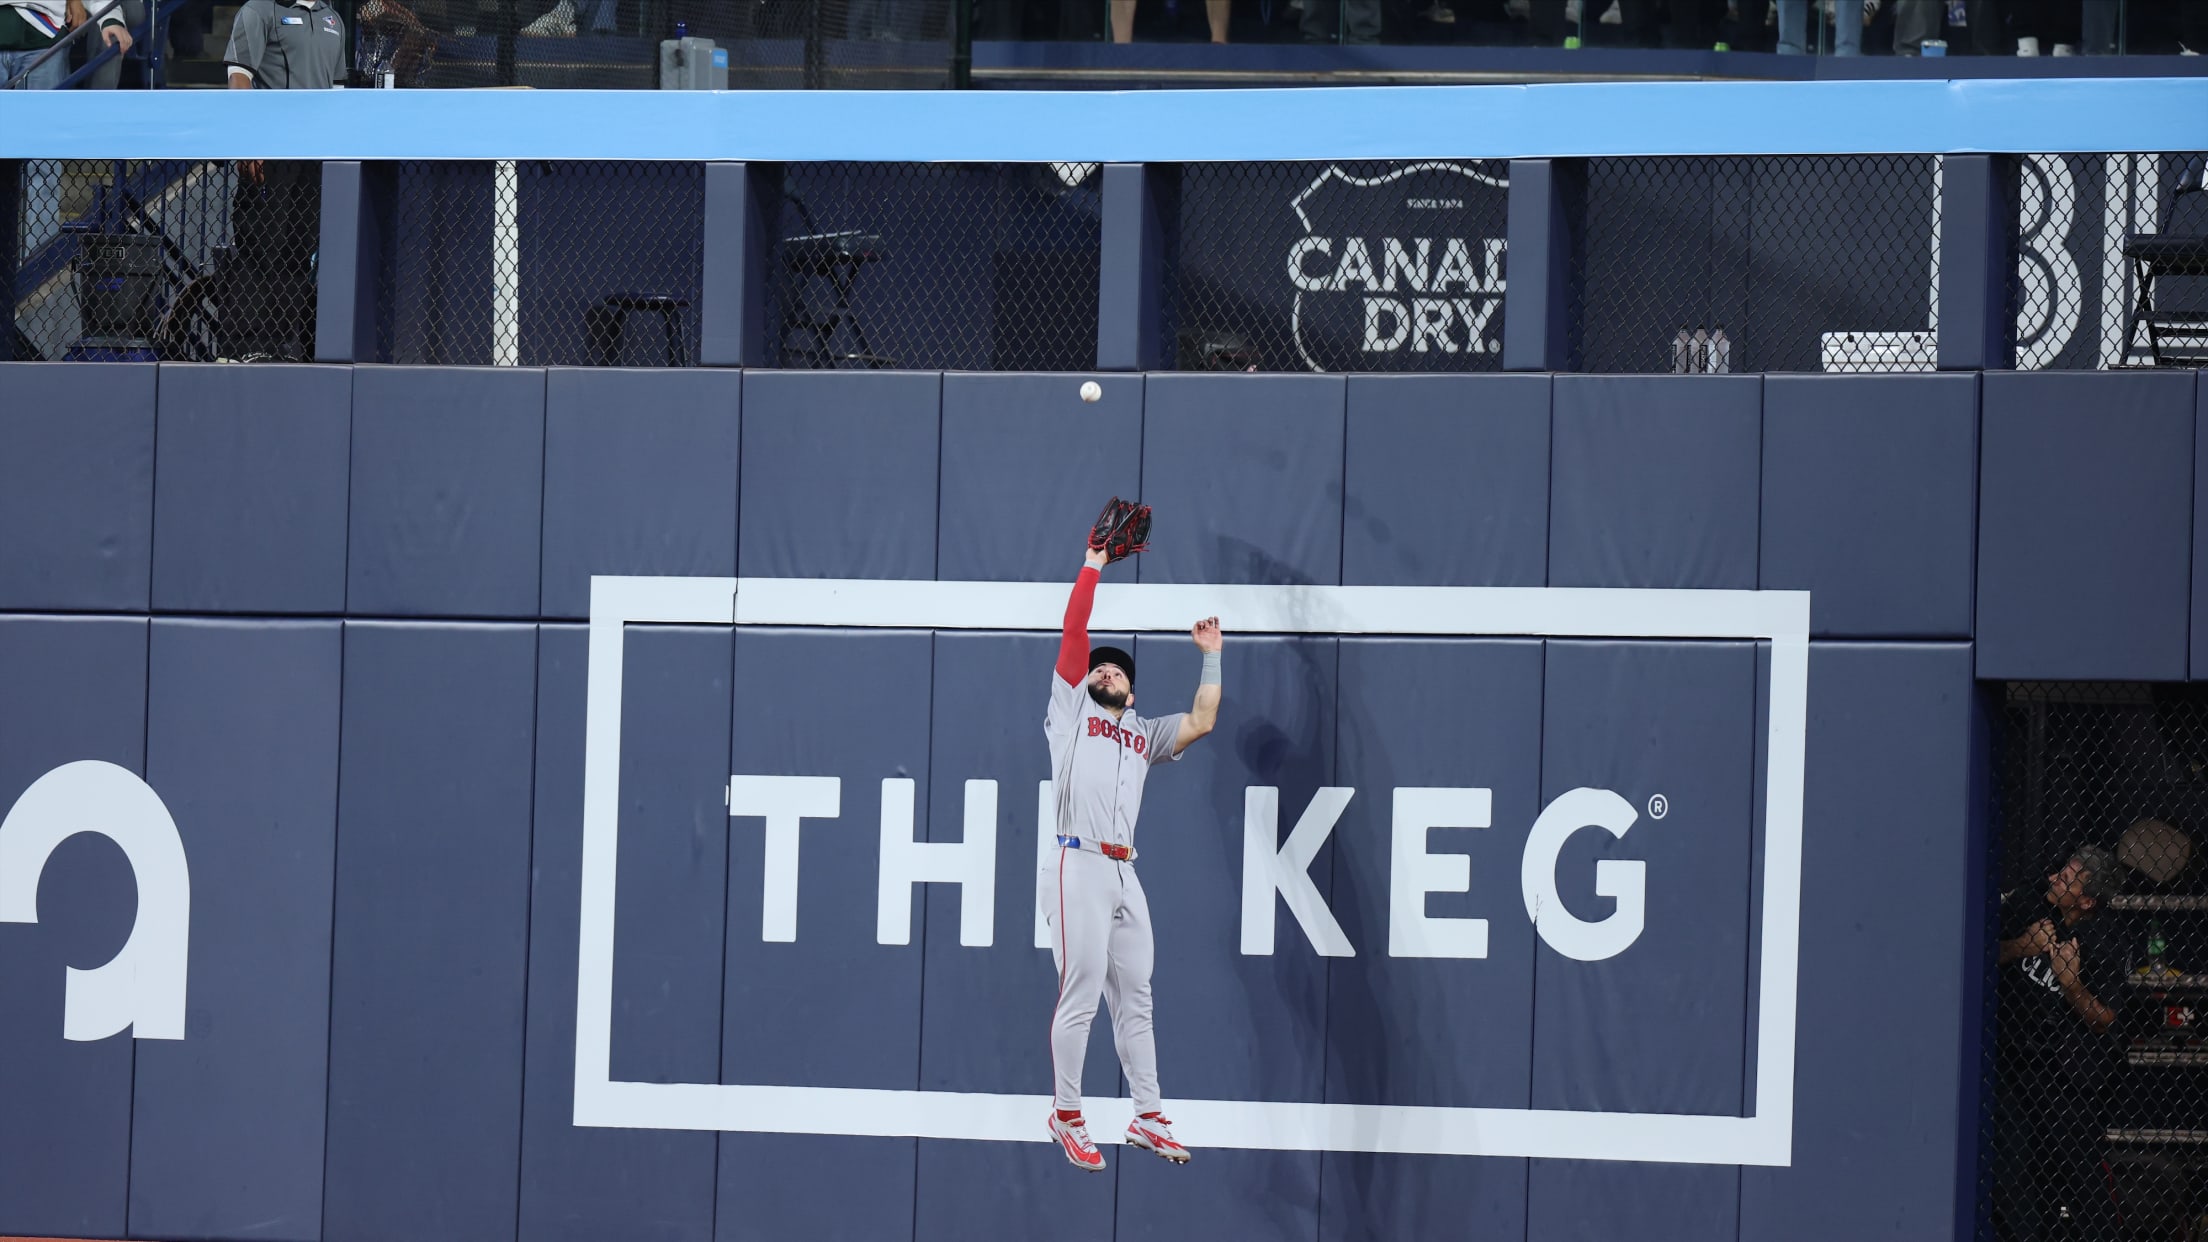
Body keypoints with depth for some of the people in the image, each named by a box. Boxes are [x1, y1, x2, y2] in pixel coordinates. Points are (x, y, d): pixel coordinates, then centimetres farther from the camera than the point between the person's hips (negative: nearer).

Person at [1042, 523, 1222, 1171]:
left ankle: (1148, 1118, 10)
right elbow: (1074, 631, 9)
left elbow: (1202, 722, 16)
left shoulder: (1143, 733, 24)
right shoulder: (1072, 707, 12)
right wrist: (1092, 565, 12)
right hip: (1079, 868, -6)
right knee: (1080, 995, -8)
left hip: (1125, 874, 6)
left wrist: (1211, 656, 19)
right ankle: (1067, 1117, -2)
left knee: (1135, 999, 7)